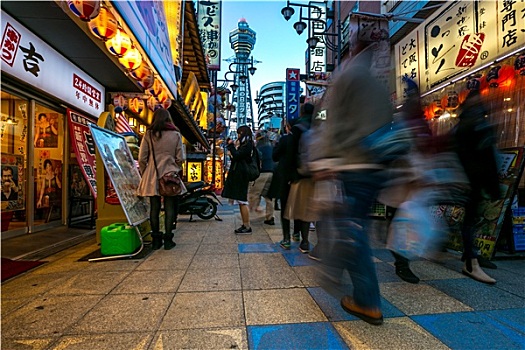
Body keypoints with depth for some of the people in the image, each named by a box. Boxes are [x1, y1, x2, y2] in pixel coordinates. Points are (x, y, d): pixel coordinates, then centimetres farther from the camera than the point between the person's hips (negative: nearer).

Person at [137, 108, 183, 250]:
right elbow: (180, 158, 2)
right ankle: (168, 240, 8)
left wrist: (144, 173, 13)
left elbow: (142, 158, 0)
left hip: (152, 176, 1)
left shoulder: (149, 134, 3)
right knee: (170, 208, 4)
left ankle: (156, 240, 16)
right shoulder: (176, 134, 3)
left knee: (154, 208, 8)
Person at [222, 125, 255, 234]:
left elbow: (237, 156, -18)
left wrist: (231, 145, -5)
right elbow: (238, 156, 23)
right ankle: (245, 225, 16)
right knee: (241, 202, 11)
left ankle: (247, 227, -4)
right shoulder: (244, 144, 21)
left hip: (241, 176, -10)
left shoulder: (247, 145, -9)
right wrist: (232, 146, 13)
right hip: (238, 175, 10)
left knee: (242, 202, -9)